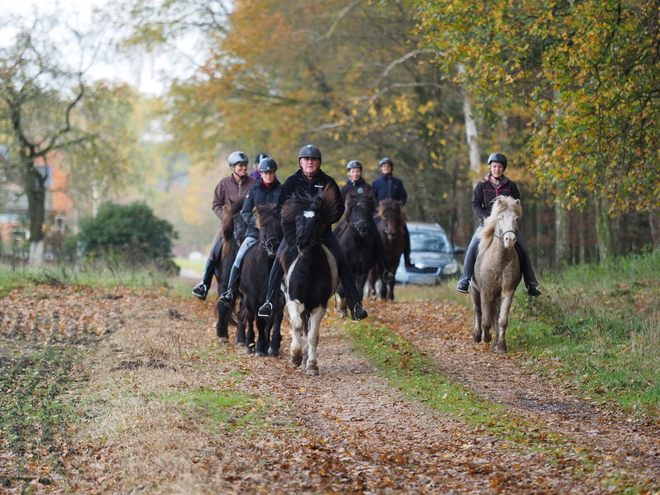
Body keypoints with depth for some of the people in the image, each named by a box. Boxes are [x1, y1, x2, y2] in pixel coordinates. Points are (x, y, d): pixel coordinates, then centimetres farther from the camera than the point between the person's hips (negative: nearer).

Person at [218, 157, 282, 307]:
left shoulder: (282, 191, 6)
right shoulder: (254, 190, 7)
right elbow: (245, 213, 4)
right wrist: (256, 222, -14)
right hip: (255, 233, 0)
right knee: (240, 258, -16)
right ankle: (230, 292, -16)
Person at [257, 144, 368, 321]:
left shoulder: (328, 182, 2)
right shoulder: (291, 182, 3)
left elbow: (339, 208, 4)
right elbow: (281, 207, 6)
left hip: (323, 230, 0)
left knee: (342, 262, -14)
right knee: (279, 260, -20)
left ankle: (355, 305, -9)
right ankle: (269, 303, -16)